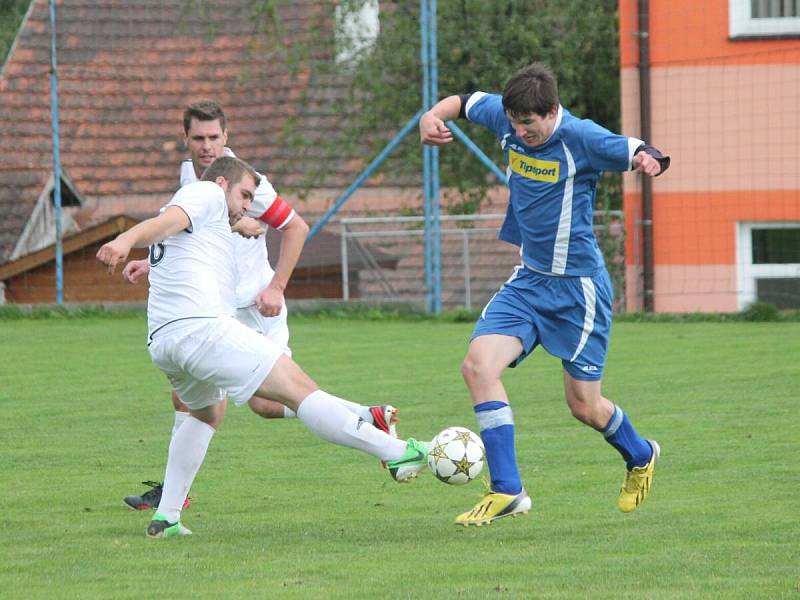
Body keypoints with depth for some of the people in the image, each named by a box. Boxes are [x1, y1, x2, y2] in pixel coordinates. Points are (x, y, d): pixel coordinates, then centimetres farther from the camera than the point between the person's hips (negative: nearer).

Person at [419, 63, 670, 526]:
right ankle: (507, 492, -13)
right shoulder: (507, 120, -4)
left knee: (585, 406, 3)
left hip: (578, 287, -5)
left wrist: (648, 160, -51)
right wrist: (432, 117, -7)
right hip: (529, 280, 6)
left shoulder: (580, 138, -20)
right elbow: (464, 101, 14)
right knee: (478, 366, -16)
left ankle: (641, 457, 36)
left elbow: (649, 156, -27)